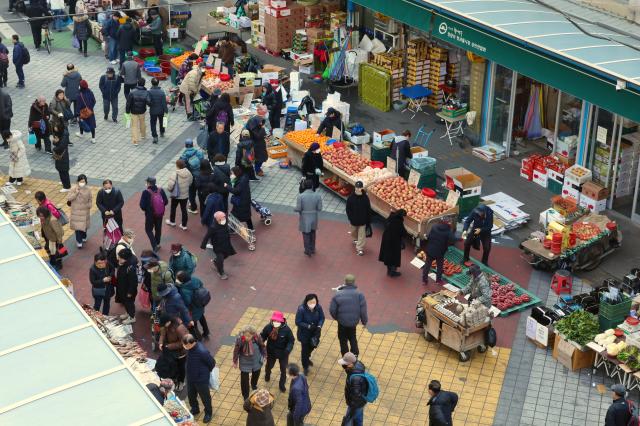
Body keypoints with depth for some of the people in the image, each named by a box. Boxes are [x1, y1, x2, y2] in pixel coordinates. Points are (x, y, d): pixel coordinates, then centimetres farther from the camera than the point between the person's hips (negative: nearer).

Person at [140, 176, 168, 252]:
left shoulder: (146, 192, -21)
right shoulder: (161, 190, -11)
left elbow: (142, 205, -19)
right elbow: (166, 201, -5)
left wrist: (145, 209, 2)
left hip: (150, 215, -4)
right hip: (160, 214, 4)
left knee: (149, 230, 13)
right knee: (158, 228, 22)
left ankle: (155, 246, 1)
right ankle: (157, 244, 39)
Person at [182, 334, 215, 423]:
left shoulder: (202, 351, -35)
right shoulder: (189, 347, -14)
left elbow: (212, 362, -19)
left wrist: (206, 371, -2)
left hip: (201, 379, -7)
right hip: (190, 377, 7)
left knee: (204, 396, 17)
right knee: (191, 394, 26)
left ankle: (208, 413, 41)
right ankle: (195, 409, 52)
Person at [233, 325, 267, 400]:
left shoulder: (257, 337, -29)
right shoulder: (239, 339, -32)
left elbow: (262, 346, -8)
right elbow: (236, 350, -15)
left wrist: (264, 355, 6)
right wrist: (235, 362, -3)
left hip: (256, 361, 2)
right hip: (245, 363, -2)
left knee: (256, 374, 29)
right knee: (244, 380, 6)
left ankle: (254, 385, 63)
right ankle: (245, 396, 30)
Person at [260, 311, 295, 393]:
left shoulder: (286, 329, -26)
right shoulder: (268, 327, -22)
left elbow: (291, 341, -16)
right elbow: (262, 336, -6)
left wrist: (288, 349, -32)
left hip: (283, 353, -2)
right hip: (271, 352, 2)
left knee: (283, 369, 16)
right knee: (269, 365, 29)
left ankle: (282, 384, 41)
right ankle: (267, 375, 65)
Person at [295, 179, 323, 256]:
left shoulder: (300, 196, -20)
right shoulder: (317, 196, -14)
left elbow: (298, 209, -18)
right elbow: (319, 209, -10)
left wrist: (294, 209, 5)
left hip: (305, 219, -2)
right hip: (314, 218, 2)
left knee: (306, 235, 16)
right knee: (312, 234, 24)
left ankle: (308, 251, 28)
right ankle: (312, 249, 39)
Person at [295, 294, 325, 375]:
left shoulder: (318, 307, -20)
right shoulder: (301, 309, -30)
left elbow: (322, 318, -7)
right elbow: (298, 322, -22)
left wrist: (319, 326, -24)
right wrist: (308, 326, -32)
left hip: (315, 332, 4)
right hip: (304, 333, -4)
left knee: (312, 346, 27)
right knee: (305, 349, 13)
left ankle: (307, 358, 60)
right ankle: (305, 367, 37)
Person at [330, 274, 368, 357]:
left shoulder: (337, 295, -15)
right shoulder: (359, 295, -13)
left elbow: (332, 310, -10)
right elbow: (363, 311, -10)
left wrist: (336, 317, 10)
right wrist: (364, 321, 6)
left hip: (342, 322, -2)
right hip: (354, 321, 2)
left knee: (343, 340, 17)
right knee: (352, 338, 26)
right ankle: (355, 355, 34)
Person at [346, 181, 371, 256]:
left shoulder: (365, 198, -13)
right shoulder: (351, 198, -13)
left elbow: (368, 210, -5)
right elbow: (348, 209, -5)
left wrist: (368, 221, -3)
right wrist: (350, 218, -12)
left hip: (363, 220, -2)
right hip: (354, 219, 2)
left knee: (362, 235, 0)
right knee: (354, 232, 24)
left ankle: (360, 248, 6)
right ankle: (356, 239, 55)